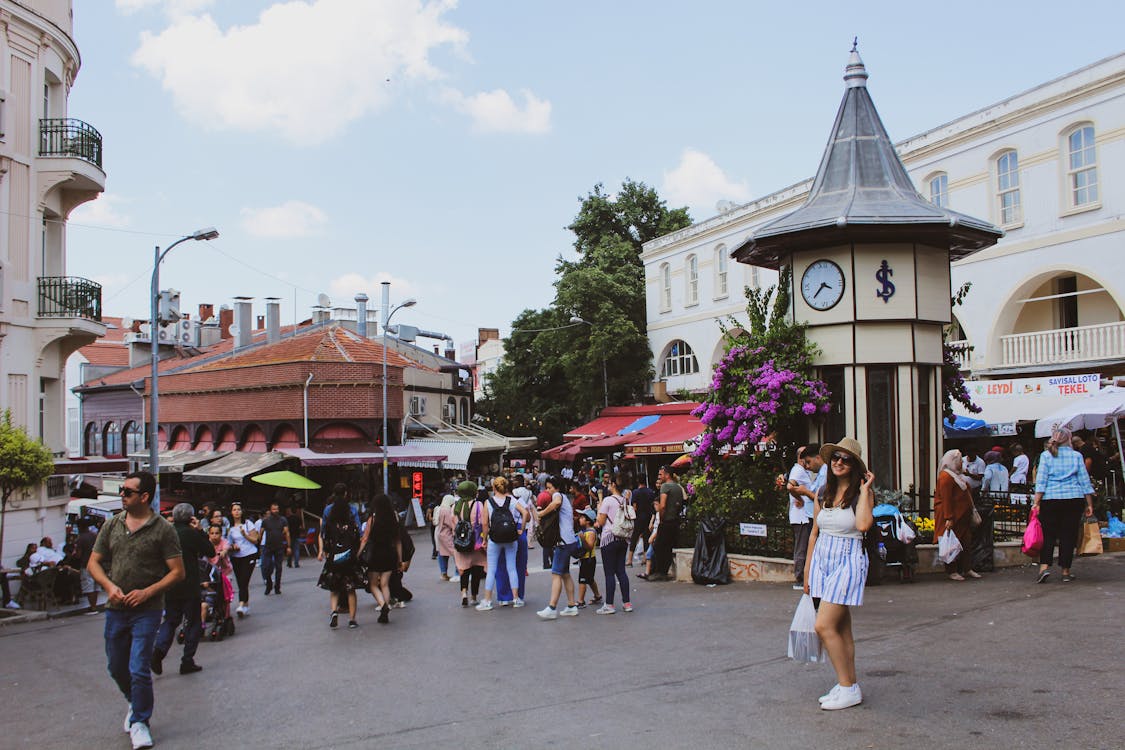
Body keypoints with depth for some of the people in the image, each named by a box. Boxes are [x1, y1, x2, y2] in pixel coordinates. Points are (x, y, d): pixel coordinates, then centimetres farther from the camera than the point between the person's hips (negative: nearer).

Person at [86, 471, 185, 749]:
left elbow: (177, 572, -7)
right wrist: (110, 586, -8)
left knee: (139, 670, -6)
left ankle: (139, 722, 12)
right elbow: (94, 562, 10)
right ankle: (136, 703, 43)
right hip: (116, 609, 5)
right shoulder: (112, 524, 5)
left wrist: (147, 592, -18)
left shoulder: (162, 529, -8)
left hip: (147, 610, -5)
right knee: (116, 668, 16)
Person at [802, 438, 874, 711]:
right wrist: (807, 571, 14)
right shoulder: (823, 494, 10)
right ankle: (848, 686, 17)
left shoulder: (862, 493, -6)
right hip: (822, 560, 6)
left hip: (848, 562, -6)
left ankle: (848, 688, -2)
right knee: (841, 629, 10)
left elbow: (863, 524, -27)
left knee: (824, 626, -13)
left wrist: (865, 489, -16)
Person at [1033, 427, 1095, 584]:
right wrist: (1089, 504, 10)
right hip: (1073, 500, 1)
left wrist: (1036, 502, -5)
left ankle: (1044, 566, -12)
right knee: (1068, 535, 7)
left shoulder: (1046, 455, 2)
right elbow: (1085, 481, 5)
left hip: (1050, 499, 0)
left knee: (1048, 535, 4)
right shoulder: (1076, 456, 4)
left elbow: (1041, 480, -5)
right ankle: (1066, 571, 10)